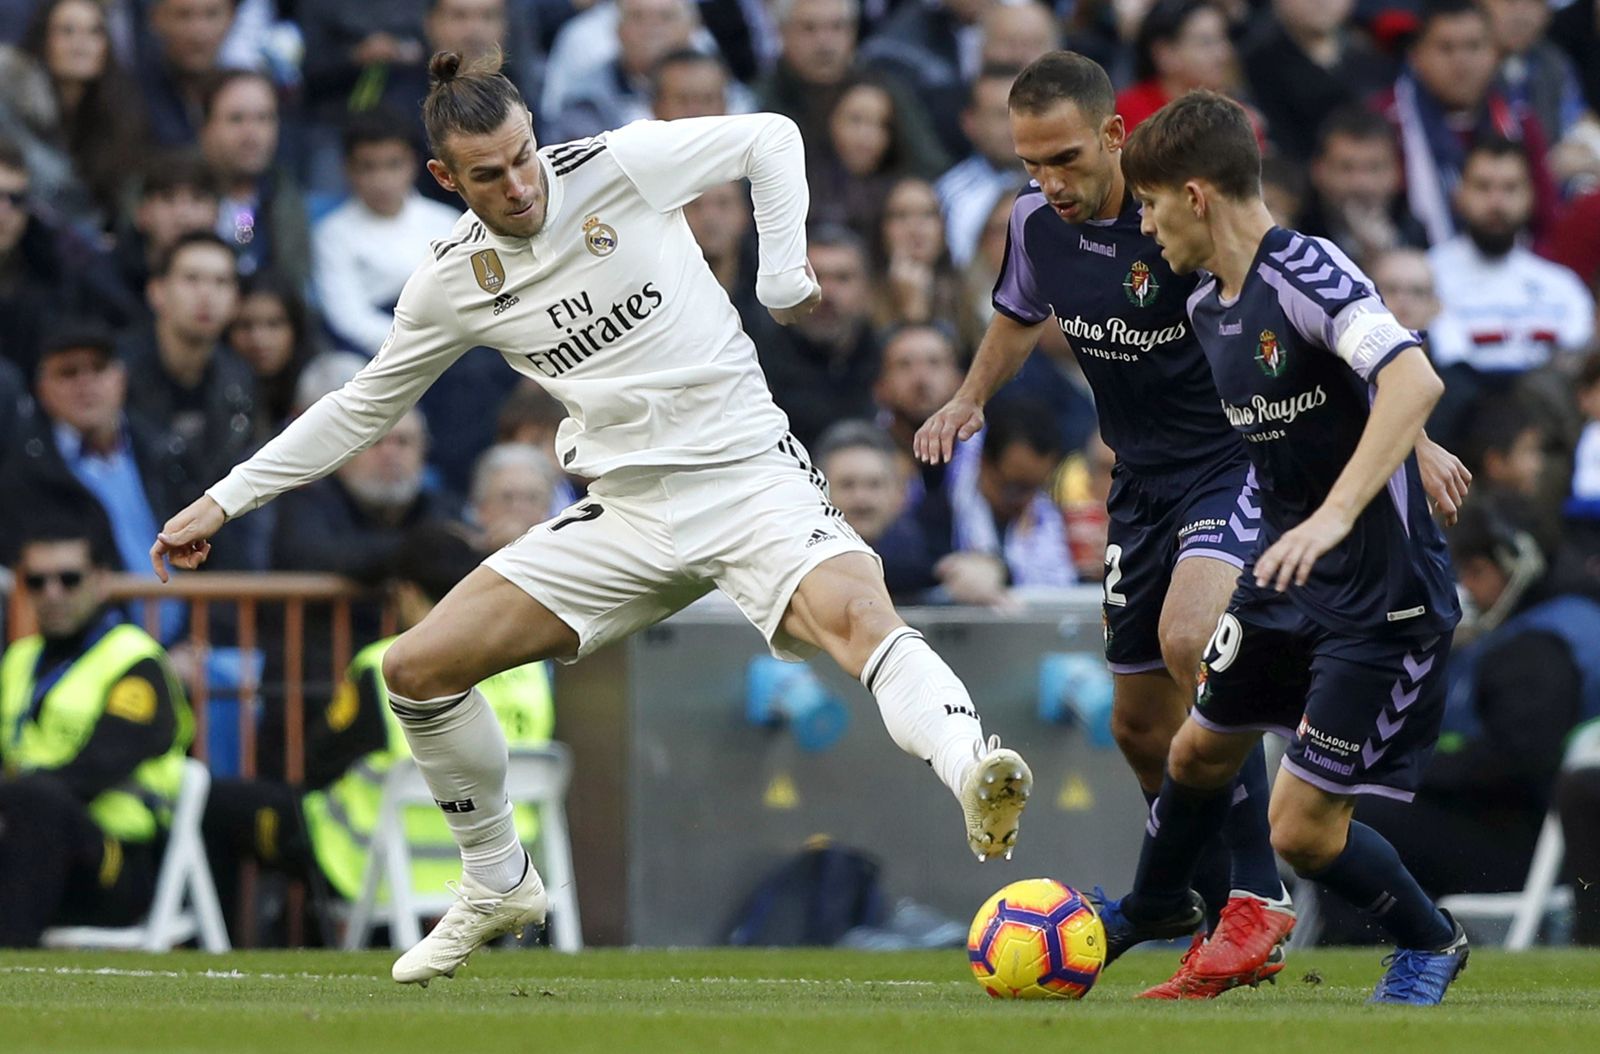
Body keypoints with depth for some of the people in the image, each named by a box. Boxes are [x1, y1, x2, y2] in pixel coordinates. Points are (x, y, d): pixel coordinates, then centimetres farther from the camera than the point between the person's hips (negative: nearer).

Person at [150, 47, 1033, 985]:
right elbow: (362, 409, 16)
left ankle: (975, 779, -55)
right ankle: (499, 886, 18)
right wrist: (227, 500, 14)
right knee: (418, 669, -1)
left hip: (749, 475, -4)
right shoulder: (454, 283, 2)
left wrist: (784, 275, -2)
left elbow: (771, 138, 6)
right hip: (630, 514, 4)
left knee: (858, 614, -35)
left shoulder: (619, 168, -8)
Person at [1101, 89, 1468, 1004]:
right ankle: (1156, 909, 51)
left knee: (1304, 829, -7)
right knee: (1202, 751, 23)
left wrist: (1334, 516, -46)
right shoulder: (1210, 305, 5)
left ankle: (1432, 944, 19)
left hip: (1383, 597, -9)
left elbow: (1415, 381, -39)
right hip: (1284, 581, 9)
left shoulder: (1307, 274, -24)